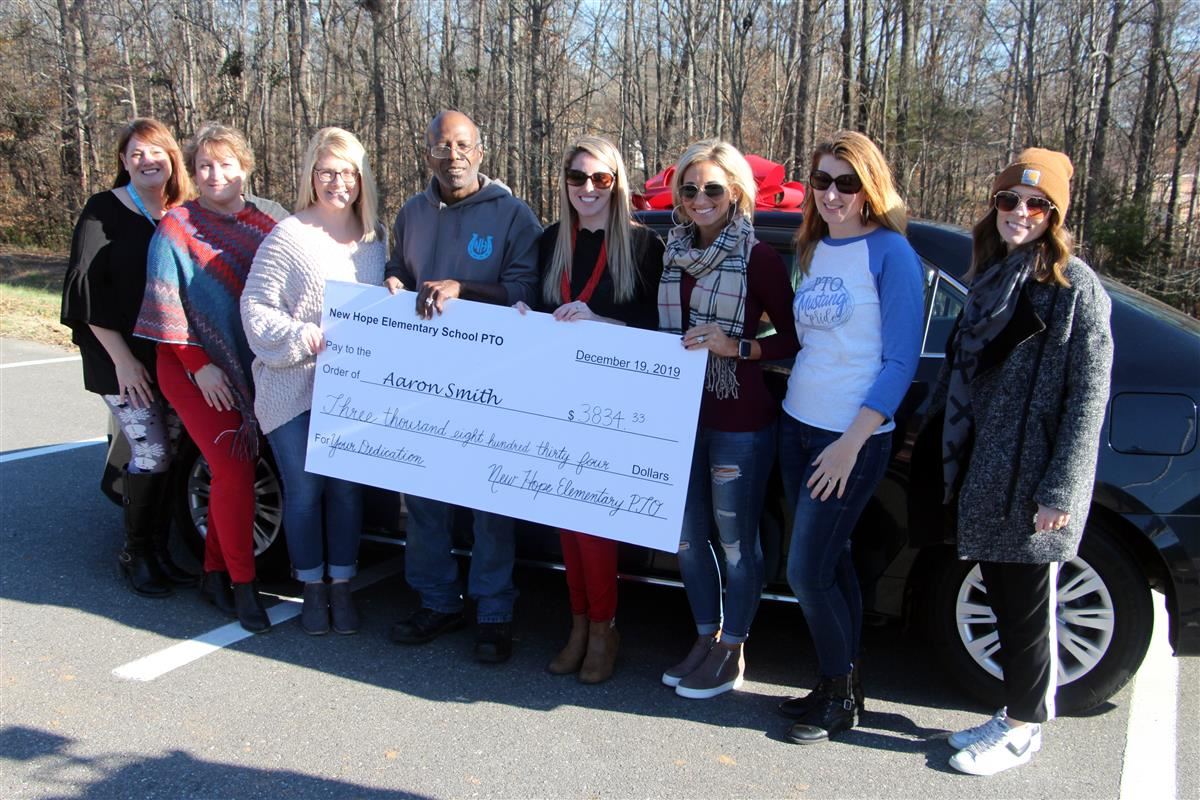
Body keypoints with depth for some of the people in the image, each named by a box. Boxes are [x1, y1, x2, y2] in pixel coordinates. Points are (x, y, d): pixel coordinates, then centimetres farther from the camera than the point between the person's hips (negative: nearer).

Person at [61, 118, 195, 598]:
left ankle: (160, 549, 22)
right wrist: (122, 357, -15)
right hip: (122, 361, -4)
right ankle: (134, 554, 11)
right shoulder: (104, 211, -4)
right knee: (151, 455, -7)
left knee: (170, 456, 7)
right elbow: (87, 288, -9)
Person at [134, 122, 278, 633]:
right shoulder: (175, 229, -1)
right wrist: (199, 366, -11)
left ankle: (214, 574, 21)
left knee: (231, 472, 6)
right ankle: (242, 585, -1)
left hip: (252, 370, 4)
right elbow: (166, 304, -5)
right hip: (195, 370, -3)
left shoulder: (263, 226, 7)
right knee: (234, 471, -12)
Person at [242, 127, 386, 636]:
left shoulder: (376, 239, 10)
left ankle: (342, 588, 20)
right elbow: (255, 306, -8)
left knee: (347, 487, 6)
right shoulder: (288, 236, -6)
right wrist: (297, 335, -22)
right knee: (304, 489, 4)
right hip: (293, 387, -3)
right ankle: (312, 590, 21)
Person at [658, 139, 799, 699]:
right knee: (688, 536, 15)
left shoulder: (757, 257, -9)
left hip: (739, 421, -6)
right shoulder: (674, 252, 9)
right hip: (682, 413, 6)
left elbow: (792, 340, -9)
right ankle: (706, 638, 33)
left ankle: (731, 653, 22)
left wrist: (737, 346, -22)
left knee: (735, 539, 6)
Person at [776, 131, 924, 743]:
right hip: (798, 425, 6)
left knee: (807, 571, -4)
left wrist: (852, 441, -17)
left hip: (851, 439, -6)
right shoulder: (812, 249, 10)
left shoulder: (889, 252, -11)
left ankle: (842, 696, 17)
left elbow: (900, 361, -13)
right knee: (830, 562, 13)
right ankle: (837, 686, 27)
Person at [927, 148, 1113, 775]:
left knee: (1028, 610, 6)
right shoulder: (989, 278, 12)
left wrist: (1060, 491, -16)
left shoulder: (1075, 287, -10)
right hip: (983, 476, 7)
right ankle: (1015, 712, 31)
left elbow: (1088, 397, -13)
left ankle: (1023, 728, 23)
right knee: (1003, 604, 16)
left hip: (1031, 486, -7)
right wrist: (931, 435, 21)